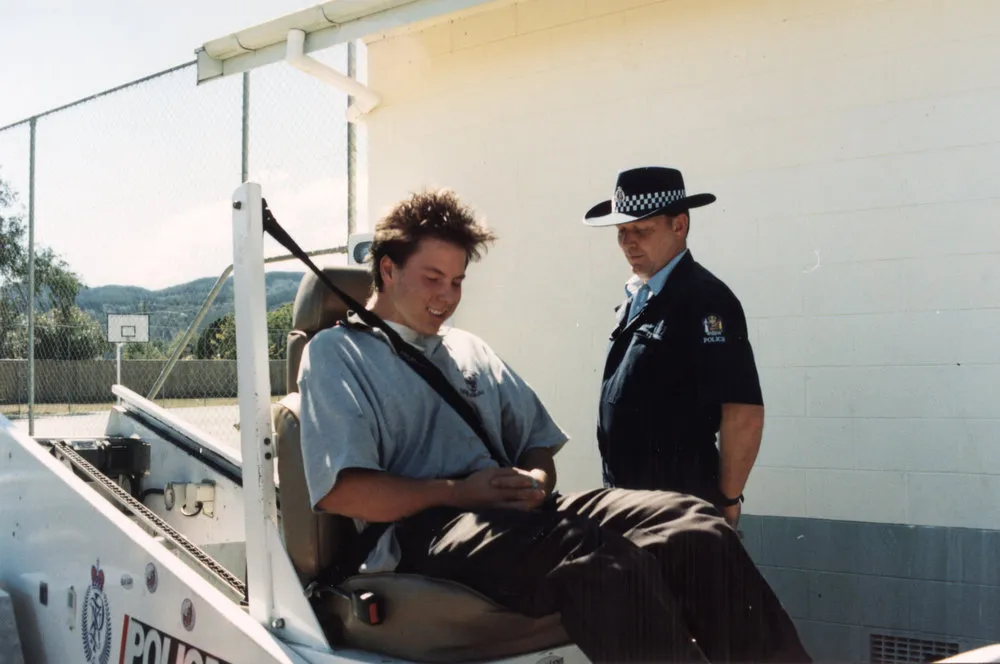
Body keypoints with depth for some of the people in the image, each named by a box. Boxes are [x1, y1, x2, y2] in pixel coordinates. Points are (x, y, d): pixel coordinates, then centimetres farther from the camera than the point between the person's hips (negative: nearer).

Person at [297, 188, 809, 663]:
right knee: (608, 561, -36)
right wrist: (460, 492, -13)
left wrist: (536, 481, -1)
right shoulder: (336, 354, 7)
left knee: (694, 525, -19)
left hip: (511, 511, 6)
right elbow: (339, 490, -7)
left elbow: (539, 444, 24)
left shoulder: (471, 350, 26)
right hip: (420, 529, -6)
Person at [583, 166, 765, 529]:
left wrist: (726, 501, -10)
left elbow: (745, 415, -20)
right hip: (630, 497, 8)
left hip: (681, 505, -8)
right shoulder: (637, 297, 10)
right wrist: (617, 490, 15)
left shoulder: (704, 299, -16)